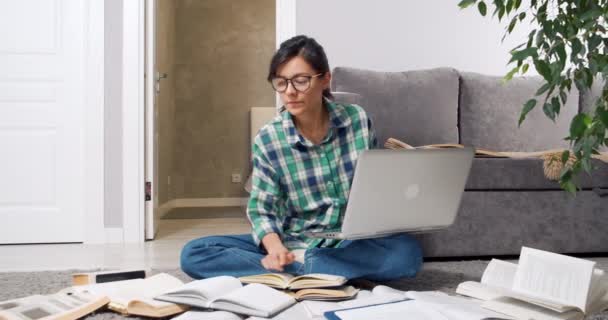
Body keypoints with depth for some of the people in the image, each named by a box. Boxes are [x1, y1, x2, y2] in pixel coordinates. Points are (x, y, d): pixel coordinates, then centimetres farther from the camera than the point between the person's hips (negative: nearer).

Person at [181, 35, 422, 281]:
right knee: (193, 254, -19)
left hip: (352, 242, 0)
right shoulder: (268, 139, -9)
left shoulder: (357, 120, -6)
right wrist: (275, 247, -27)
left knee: (408, 252, -32)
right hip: (293, 242, 1)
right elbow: (261, 210, -6)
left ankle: (294, 265, -22)